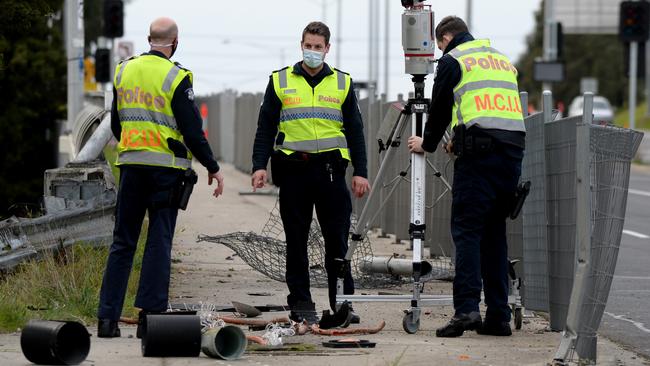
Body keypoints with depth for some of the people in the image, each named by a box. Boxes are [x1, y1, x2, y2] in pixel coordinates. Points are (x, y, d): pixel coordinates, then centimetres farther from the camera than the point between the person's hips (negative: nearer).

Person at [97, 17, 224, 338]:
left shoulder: (123, 71, 8)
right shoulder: (175, 78, -9)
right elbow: (192, 130, -10)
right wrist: (212, 167, 0)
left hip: (130, 165, 4)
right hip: (165, 168, -4)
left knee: (122, 242, 8)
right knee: (159, 242, 1)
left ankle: (107, 317, 4)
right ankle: (150, 315, -3)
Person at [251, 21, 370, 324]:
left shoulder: (342, 83, 11)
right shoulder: (280, 81, 8)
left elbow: (354, 130, 11)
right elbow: (265, 127, 8)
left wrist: (360, 172, 4)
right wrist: (259, 166, -3)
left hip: (330, 169, 0)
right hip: (293, 169, 0)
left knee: (337, 239, -1)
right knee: (296, 240, 3)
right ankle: (300, 302, 9)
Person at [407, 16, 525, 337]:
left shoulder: (452, 61, 5)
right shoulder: (503, 59, 24)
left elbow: (440, 108, 7)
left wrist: (427, 143, 26)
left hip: (479, 153, -6)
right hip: (514, 148, 6)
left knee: (467, 230, -6)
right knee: (495, 232, 10)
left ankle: (466, 308, -18)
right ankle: (498, 316, 6)